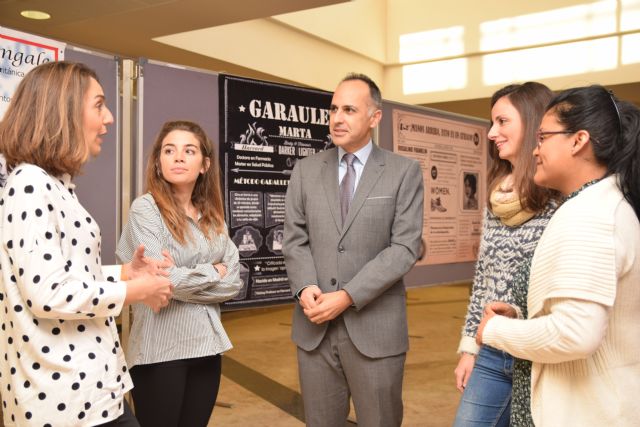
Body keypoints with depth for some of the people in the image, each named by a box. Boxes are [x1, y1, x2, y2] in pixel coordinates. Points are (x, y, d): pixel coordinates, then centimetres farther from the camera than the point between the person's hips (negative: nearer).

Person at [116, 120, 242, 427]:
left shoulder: (213, 217, 8)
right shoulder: (145, 208, -9)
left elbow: (233, 282, 2)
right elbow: (160, 277, -18)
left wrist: (188, 282, -12)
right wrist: (212, 273, -6)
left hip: (206, 344, 6)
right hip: (160, 348, -5)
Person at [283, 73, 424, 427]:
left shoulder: (404, 172, -2)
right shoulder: (306, 170, 8)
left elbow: (405, 247, -9)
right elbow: (294, 240, 6)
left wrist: (348, 296, -16)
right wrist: (305, 287, -14)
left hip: (375, 328, -2)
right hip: (314, 327, 3)